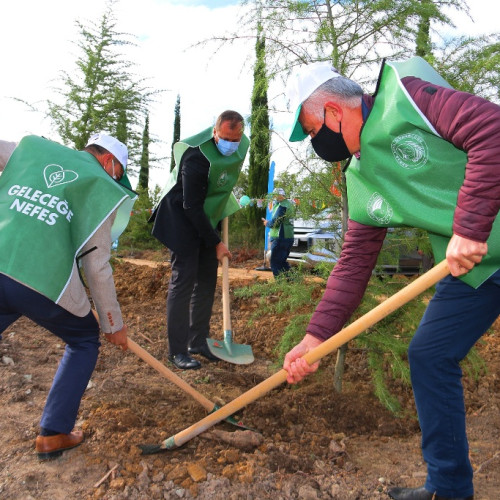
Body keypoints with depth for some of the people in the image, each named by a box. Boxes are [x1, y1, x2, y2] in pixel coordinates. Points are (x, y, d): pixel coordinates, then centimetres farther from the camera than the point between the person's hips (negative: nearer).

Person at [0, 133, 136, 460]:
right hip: (42, 280, -3)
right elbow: (97, 267, 6)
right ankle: (53, 434, 21)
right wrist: (113, 323, 15)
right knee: (85, 340, 22)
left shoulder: (32, 147, 20)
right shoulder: (103, 189, 8)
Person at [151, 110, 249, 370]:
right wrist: (216, 242, -22)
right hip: (183, 219, -7)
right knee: (183, 279, -9)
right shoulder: (196, 158, -30)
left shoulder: (241, 147, -5)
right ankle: (178, 350, 0)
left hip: (208, 217, 8)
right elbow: (192, 207, -27)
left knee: (207, 280, 7)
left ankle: (199, 341, 18)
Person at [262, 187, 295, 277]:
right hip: (289, 237, 10)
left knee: (276, 263, -3)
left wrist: (267, 223, 0)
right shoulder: (289, 204, 15)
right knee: (282, 261, 20)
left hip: (280, 239, -10)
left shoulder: (282, 206, -16)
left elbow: (275, 222, -19)